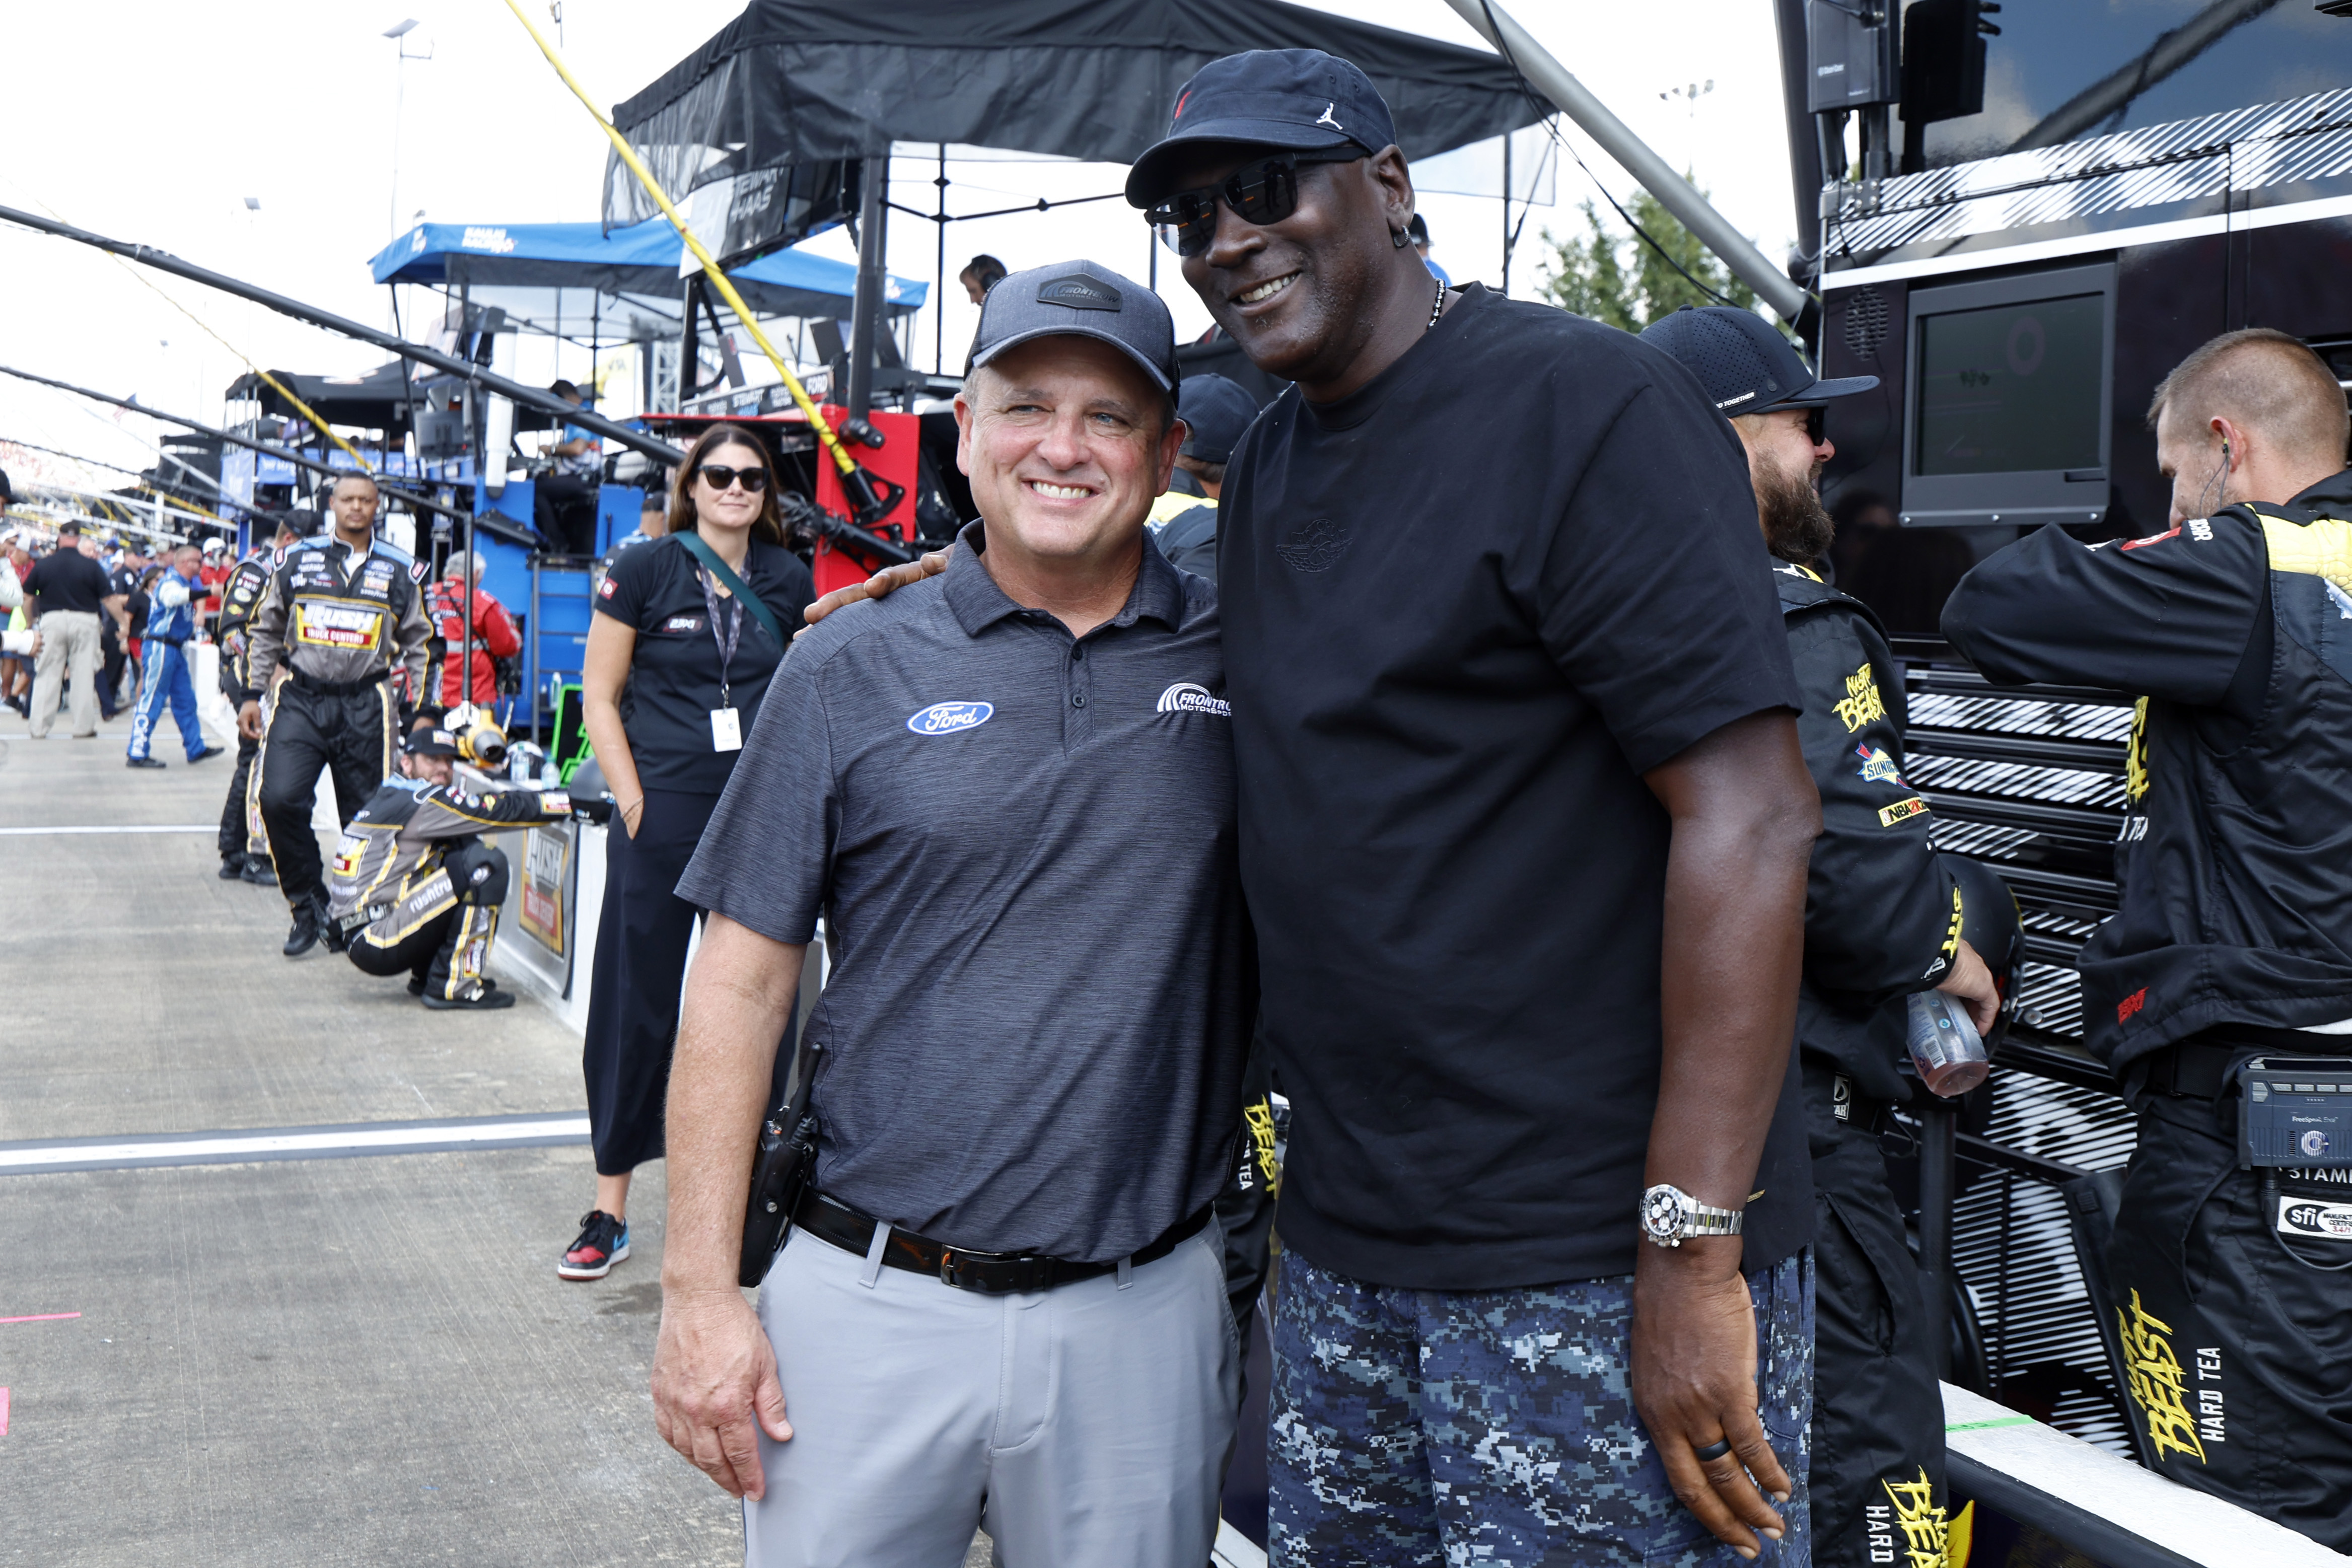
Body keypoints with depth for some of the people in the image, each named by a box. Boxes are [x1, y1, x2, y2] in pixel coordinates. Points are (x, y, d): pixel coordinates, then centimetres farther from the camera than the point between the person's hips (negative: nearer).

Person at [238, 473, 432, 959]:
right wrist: (252, 695, 10)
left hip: (366, 708, 0)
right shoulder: (295, 562, 9)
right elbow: (265, 632, 15)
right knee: (280, 800, -16)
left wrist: (411, 711, 7)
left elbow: (417, 645, 14)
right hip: (300, 700, 0)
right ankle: (308, 905, 0)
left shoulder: (400, 572, 9)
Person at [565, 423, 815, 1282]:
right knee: (637, 1007, 1)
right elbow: (600, 699, 1)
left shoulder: (789, 581, 9)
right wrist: (635, 804, -8)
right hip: (664, 815, -3)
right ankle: (609, 1210, 9)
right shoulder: (645, 571, 0)